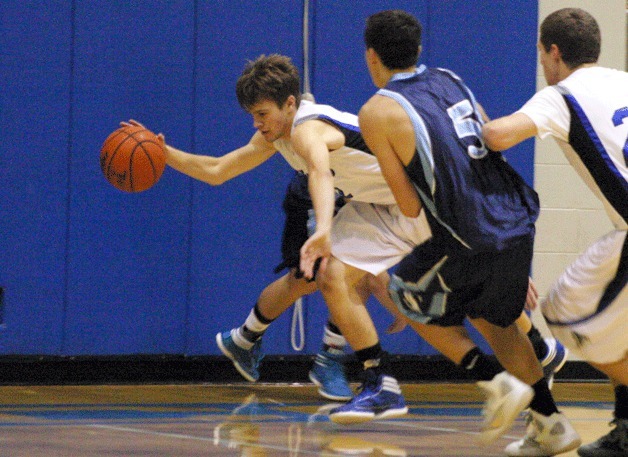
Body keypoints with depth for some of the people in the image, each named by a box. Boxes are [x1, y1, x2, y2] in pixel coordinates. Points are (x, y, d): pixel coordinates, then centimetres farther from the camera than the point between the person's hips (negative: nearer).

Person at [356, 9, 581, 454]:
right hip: (520, 224, 7)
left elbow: (411, 207, -5)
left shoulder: (377, 112, -4)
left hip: (476, 242, -6)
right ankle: (553, 421, 28)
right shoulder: (452, 81, 14)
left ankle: (500, 385, 7)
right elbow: (495, 146, 16)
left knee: (407, 295, 20)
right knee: (493, 317, 30)